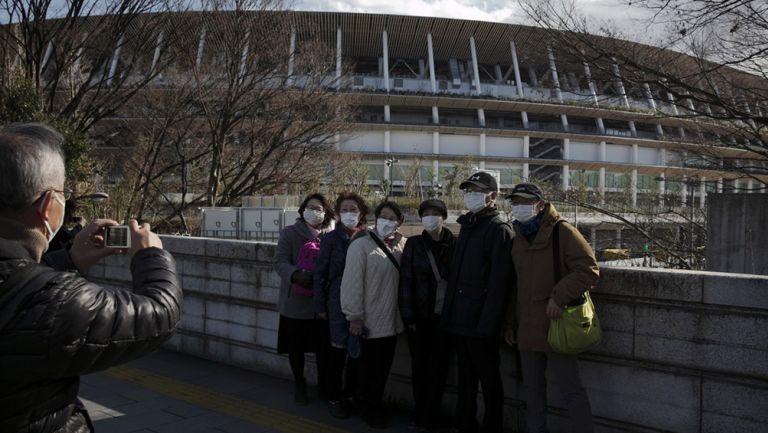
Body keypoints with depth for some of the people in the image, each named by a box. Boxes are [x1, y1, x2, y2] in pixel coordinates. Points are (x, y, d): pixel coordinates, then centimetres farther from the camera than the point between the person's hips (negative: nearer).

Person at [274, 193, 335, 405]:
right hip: (295, 301, 0)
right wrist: (296, 274, -27)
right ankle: (299, 383, 32)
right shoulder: (289, 233, 1)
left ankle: (324, 386, 26)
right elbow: (280, 262, -8)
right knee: (296, 347, 11)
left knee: (323, 347, 6)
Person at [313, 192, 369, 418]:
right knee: (338, 350, 3)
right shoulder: (331, 239, -2)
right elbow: (320, 274, 0)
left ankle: (351, 395, 25)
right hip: (339, 302, -2)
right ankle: (334, 398, 17)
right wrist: (320, 306, -1)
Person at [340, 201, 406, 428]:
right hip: (370, 322, -5)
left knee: (384, 367, 16)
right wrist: (355, 317, -17)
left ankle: (377, 404, 33)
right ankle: (371, 410, 24)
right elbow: (352, 282, -15)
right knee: (370, 369, 8)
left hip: (393, 321, 5)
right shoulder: (361, 245, -12)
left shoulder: (403, 245, 5)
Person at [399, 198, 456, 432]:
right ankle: (420, 413, 24)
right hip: (420, 315, 0)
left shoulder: (454, 244, -1)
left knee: (438, 366, 5)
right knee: (419, 365, 8)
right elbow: (406, 281, -2)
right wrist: (409, 316, -7)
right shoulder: (414, 244, 0)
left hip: (444, 315, 0)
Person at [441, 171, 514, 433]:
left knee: (489, 379, 3)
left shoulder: (499, 230, -10)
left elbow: (498, 282, -16)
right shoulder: (466, 227, 16)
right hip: (460, 321, 8)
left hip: (481, 323, -8)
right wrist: (449, 312, 13)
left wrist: (487, 322, -21)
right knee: (465, 377, 16)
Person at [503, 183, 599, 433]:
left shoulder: (562, 232, -9)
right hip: (527, 330, 7)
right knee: (532, 388, 16)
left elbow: (588, 270, -16)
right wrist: (510, 323, 19)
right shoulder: (518, 239, 13)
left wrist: (559, 297, -22)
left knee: (570, 388, -2)